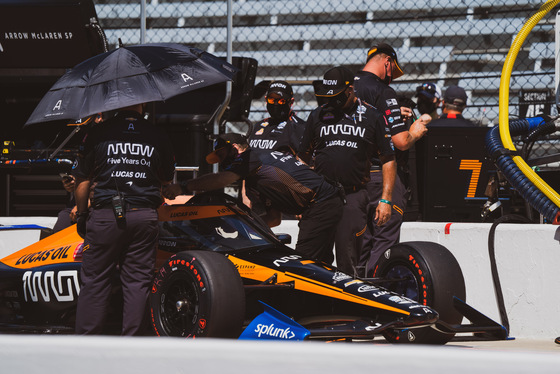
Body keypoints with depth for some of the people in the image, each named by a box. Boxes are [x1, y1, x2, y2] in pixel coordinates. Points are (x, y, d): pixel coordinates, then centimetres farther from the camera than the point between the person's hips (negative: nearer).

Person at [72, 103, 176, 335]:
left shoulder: (97, 133, -1)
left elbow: (82, 181, 1)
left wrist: (81, 215, 14)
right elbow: (167, 180, 19)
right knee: (137, 281, 6)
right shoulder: (158, 137, 5)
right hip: (144, 217, 2)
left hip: (105, 215, -1)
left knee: (94, 280, 5)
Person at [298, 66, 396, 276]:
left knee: (347, 256, -9)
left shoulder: (373, 117, 7)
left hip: (353, 197, -2)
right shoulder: (317, 116, 13)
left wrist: (385, 199, 1)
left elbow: (388, 160, 9)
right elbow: (304, 159, 18)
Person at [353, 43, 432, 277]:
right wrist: (415, 132, 3)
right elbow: (401, 142, -18)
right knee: (385, 241, -2)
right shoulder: (383, 92, -15)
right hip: (383, 175, -8)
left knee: (361, 241, 14)